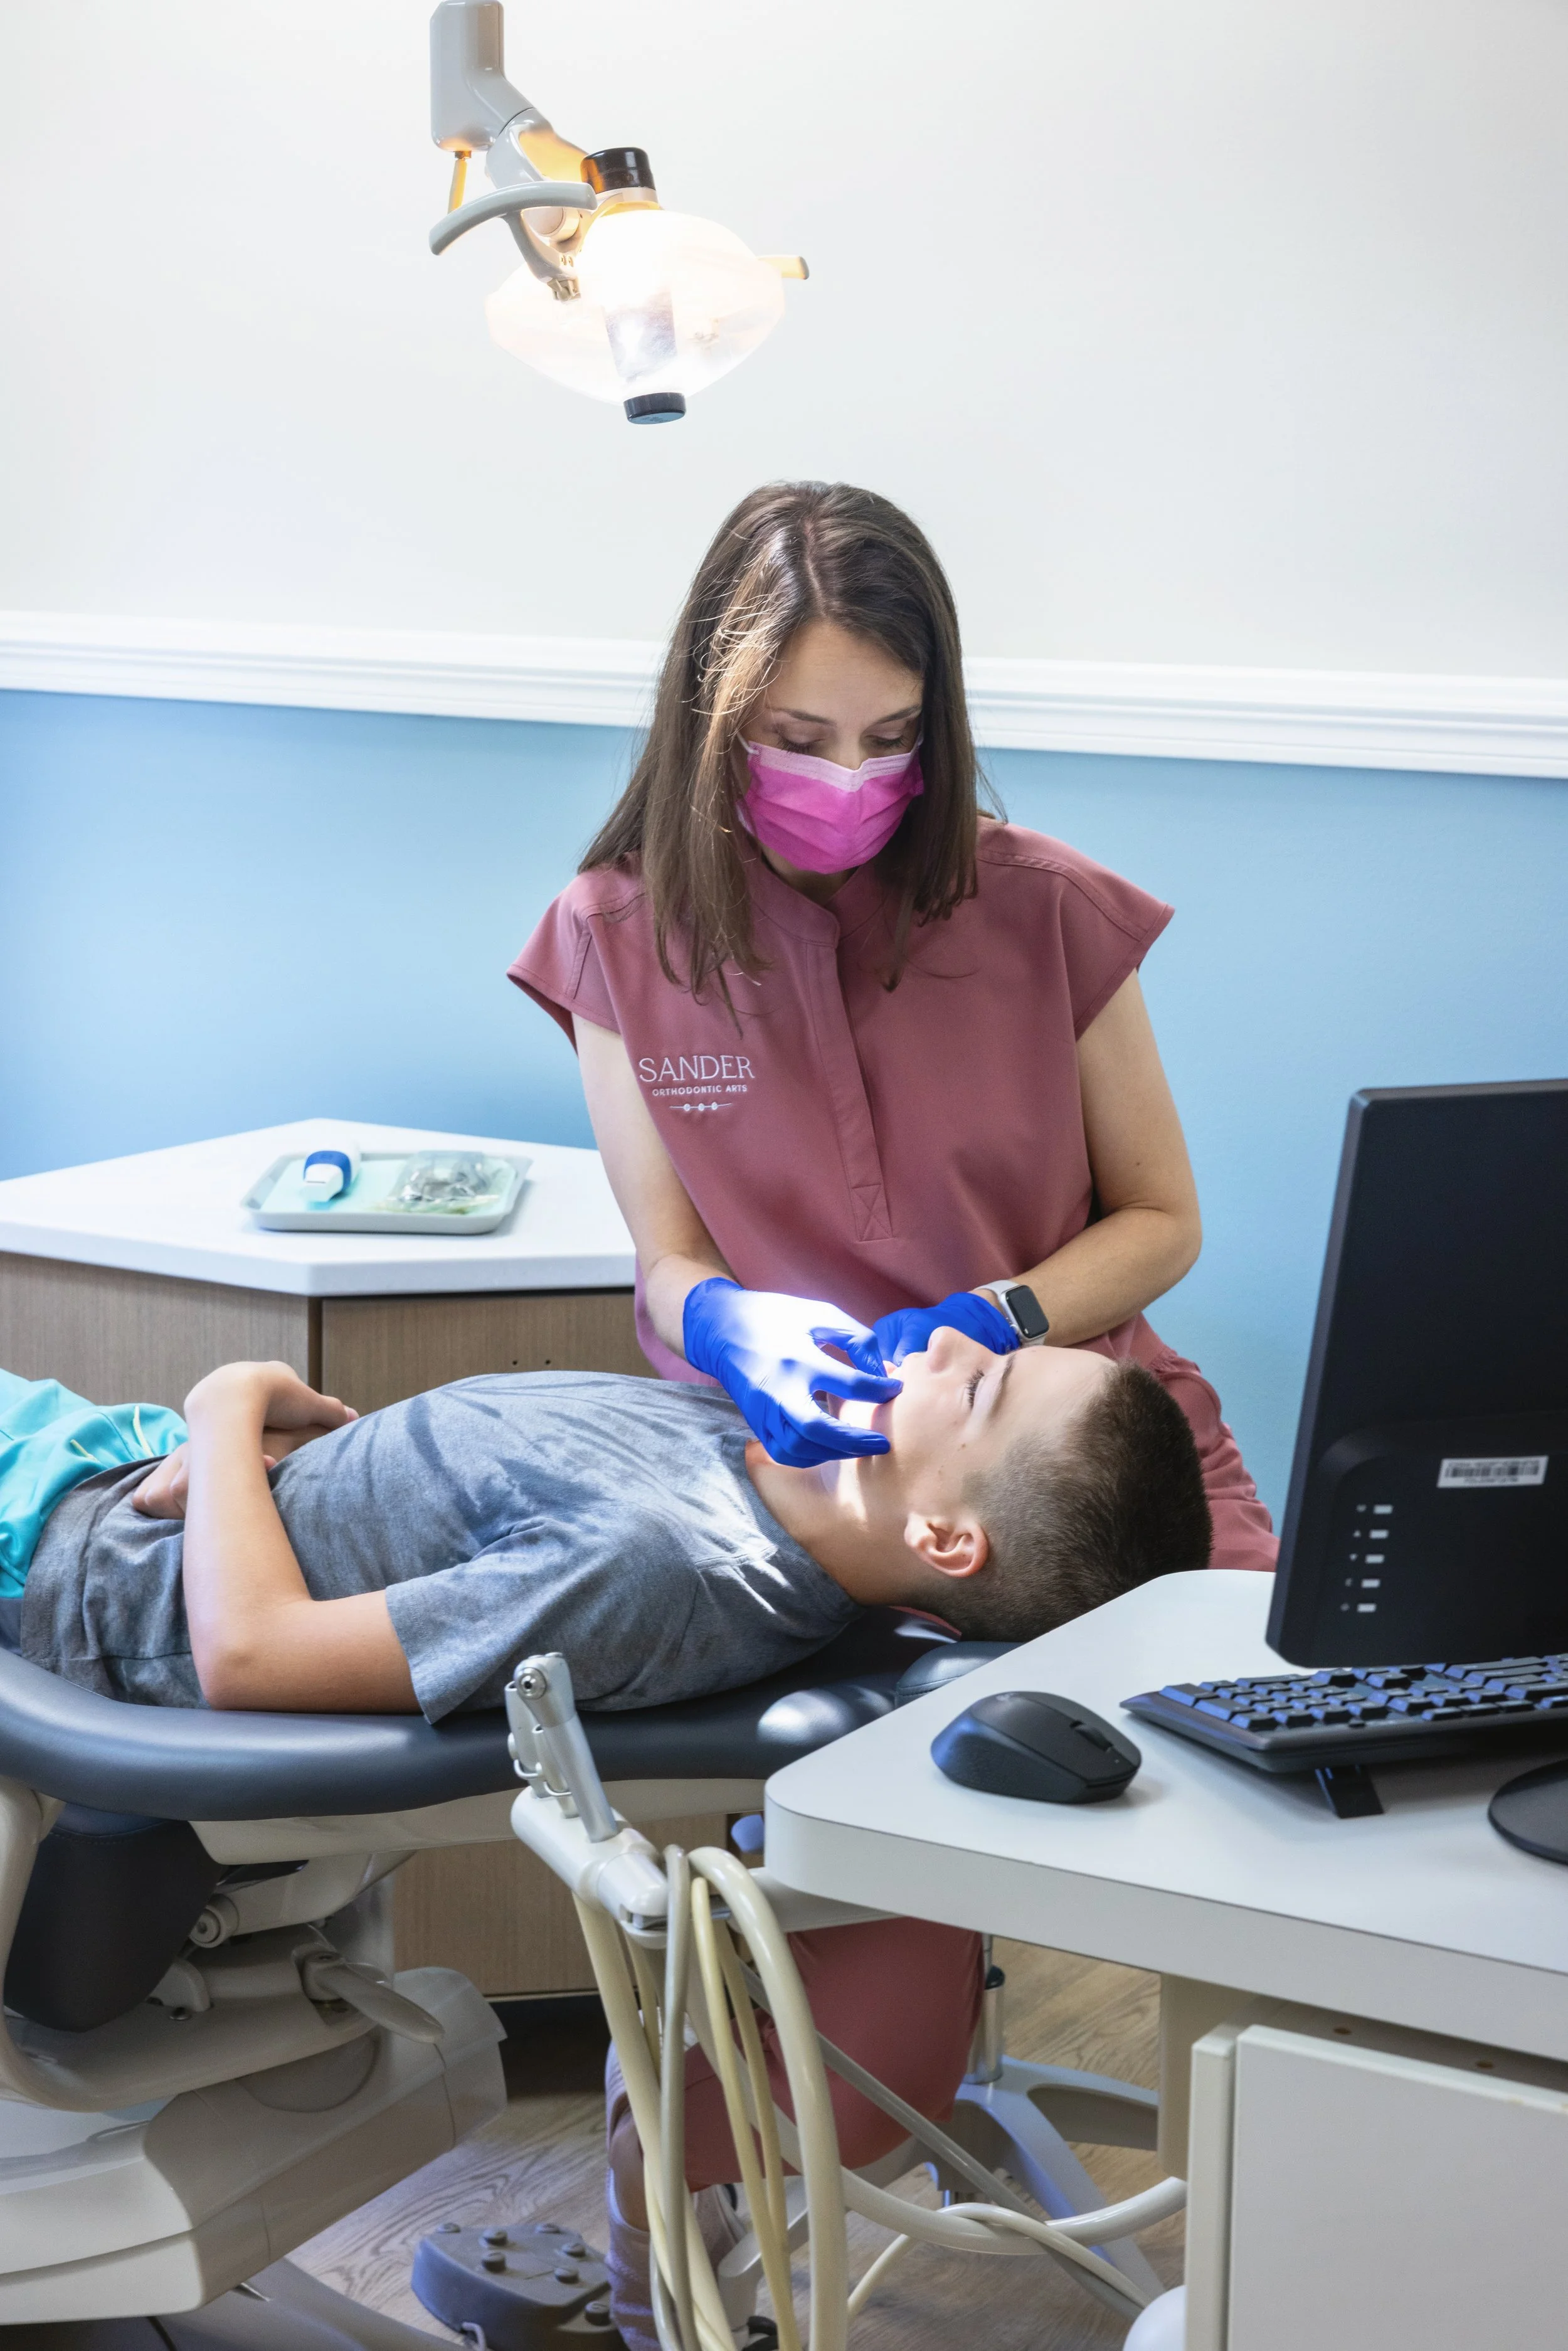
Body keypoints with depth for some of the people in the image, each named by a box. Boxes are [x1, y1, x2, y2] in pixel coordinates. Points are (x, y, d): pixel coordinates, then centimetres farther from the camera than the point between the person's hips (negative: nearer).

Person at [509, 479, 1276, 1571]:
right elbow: (670, 1260, 3)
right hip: (783, 1441, 0)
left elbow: (1162, 1221, 6)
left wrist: (988, 1323, -13)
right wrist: (731, 1326, -21)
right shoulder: (618, 937, 0)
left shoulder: (1048, 909, -3)